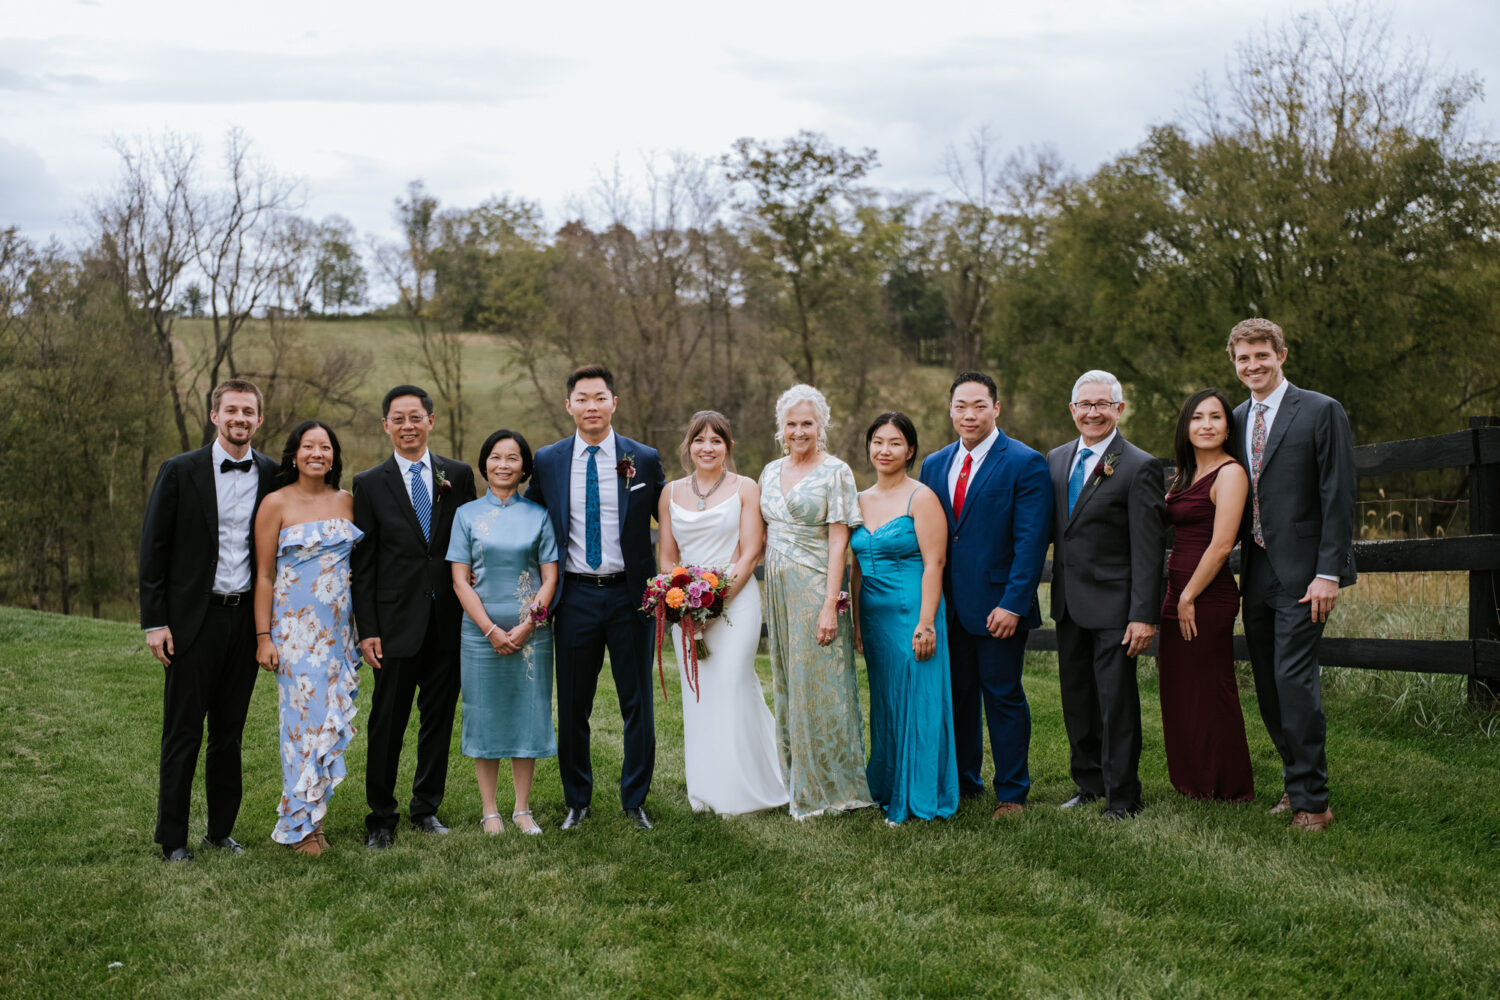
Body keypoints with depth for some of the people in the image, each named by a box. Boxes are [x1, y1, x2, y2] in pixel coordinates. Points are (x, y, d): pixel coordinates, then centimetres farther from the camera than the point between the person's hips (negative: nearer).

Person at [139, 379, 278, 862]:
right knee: (183, 733, 2)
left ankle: (221, 830, 22)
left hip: (246, 618, 3)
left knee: (229, 733, 11)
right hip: (194, 619, -3)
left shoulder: (273, 475, 5)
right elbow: (153, 549, -2)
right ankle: (173, 840, 12)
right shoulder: (179, 472, -3)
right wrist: (155, 622, -7)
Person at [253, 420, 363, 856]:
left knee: (332, 720, 5)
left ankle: (311, 811, 17)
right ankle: (300, 825, 6)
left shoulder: (347, 502, 9)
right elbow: (263, 575, -4)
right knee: (306, 718, -5)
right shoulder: (277, 503, -3)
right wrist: (263, 637, -9)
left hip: (338, 628, 4)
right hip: (295, 629, -4)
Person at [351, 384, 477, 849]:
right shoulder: (369, 484, 2)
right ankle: (381, 817, 15)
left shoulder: (458, 475, 6)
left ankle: (426, 807, 25)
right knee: (387, 723, 3)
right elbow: (362, 564, 0)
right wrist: (367, 630, -6)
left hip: (448, 621, 2)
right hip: (397, 623, -2)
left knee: (439, 719, 10)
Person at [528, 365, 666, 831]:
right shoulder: (548, 461, 2)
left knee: (638, 703, 7)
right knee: (572, 706, 9)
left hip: (630, 594, -1)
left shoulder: (644, 459, -1)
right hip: (576, 596, 1)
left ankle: (635, 800, 21)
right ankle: (577, 800, 24)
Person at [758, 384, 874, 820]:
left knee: (819, 686, -2)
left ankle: (828, 787, 9)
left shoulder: (835, 472, -7)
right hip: (778, 590, 6)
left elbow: (838, 541, -12)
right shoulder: (771, 471, 12)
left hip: (815, 588, -6)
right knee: (786, 686, 11)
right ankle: (797, 781, 22)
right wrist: (768, 595, 11)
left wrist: (830, 604, -18)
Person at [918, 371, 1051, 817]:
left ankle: (1011, 793, 15)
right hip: (947, 607, 5)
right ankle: (961, 783, 25)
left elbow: (1031, 541, -11)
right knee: (956, 696, 12)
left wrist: (1012, 604, -17)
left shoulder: (1025, 463, -6)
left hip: (998, 607, -5)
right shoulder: (933, 465, 11)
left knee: (1004, 699, 3)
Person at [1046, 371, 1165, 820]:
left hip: (1113, 605, -6)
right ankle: (1088, 781, 30)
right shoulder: (1057, 459, 10)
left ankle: (1122, 795, 12)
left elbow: (1147, 548, -13)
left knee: (1116, 701, 0)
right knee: (1076, 699, 15)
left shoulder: (1139, 467, -10)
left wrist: (1144, 614, -17)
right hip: (1068, 603, 6)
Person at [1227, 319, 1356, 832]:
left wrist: (1328, 573, -14)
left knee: (1295, 678, -11)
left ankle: (1311, 799, -2)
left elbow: (1338, 496, -9)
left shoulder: (1321, 412, -5)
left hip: (1300, 573, -6)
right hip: (1256, 573, 6)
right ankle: (1296, 782, 20)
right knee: (1268, 686, 9)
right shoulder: (1237, 420, 14)